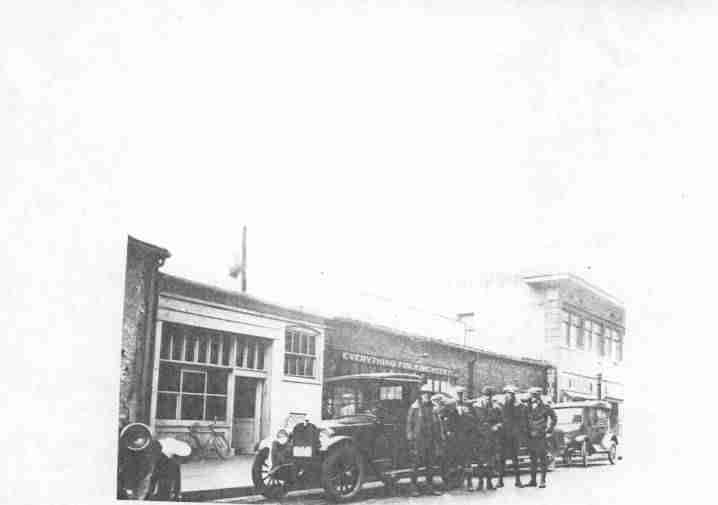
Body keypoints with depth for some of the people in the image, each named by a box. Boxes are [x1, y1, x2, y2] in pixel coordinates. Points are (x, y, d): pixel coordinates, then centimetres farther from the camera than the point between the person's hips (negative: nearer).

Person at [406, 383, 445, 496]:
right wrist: (410, 438, -9)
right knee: (416, 463, -3)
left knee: (431, 464, 8)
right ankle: (414, 487, 4)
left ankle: (430, 487, 16)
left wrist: (439, 438, 12)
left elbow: (437, 424, 17)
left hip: (431, 440, 5)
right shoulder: (415, 407, -3)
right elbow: (409, 423, -4)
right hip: (418, 440, -5)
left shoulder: (433, 407, 12)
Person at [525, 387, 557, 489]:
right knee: (533, 459, 9)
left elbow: (553, 418, 0)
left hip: (541, 437, -4)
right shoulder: (528, 408, 6)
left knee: (543, 459, 0)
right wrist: (527, 431, 10)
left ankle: (543, 481, 5)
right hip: (531, 437, 4)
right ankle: (533, 480, 16)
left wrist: (549, 430, -2)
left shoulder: (545, 407, -7)